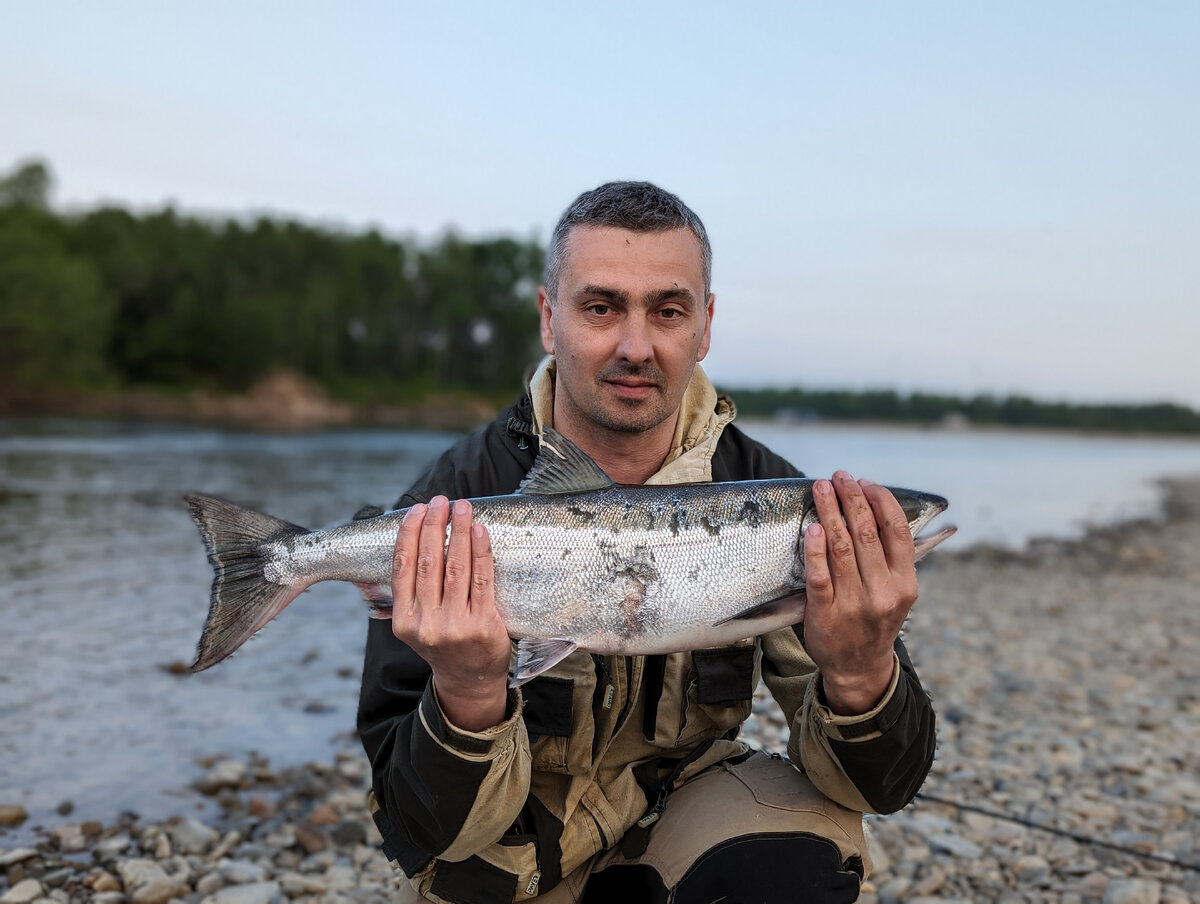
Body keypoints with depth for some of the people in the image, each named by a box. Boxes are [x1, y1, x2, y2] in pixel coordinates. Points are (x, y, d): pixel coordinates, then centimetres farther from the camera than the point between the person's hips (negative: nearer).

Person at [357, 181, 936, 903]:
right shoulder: (453, 505, -20)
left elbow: (881, 787, -16)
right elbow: (428, 837, -20)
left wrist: (859, 677, -37)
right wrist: (467, 694, -41)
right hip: (522, 843, 1)